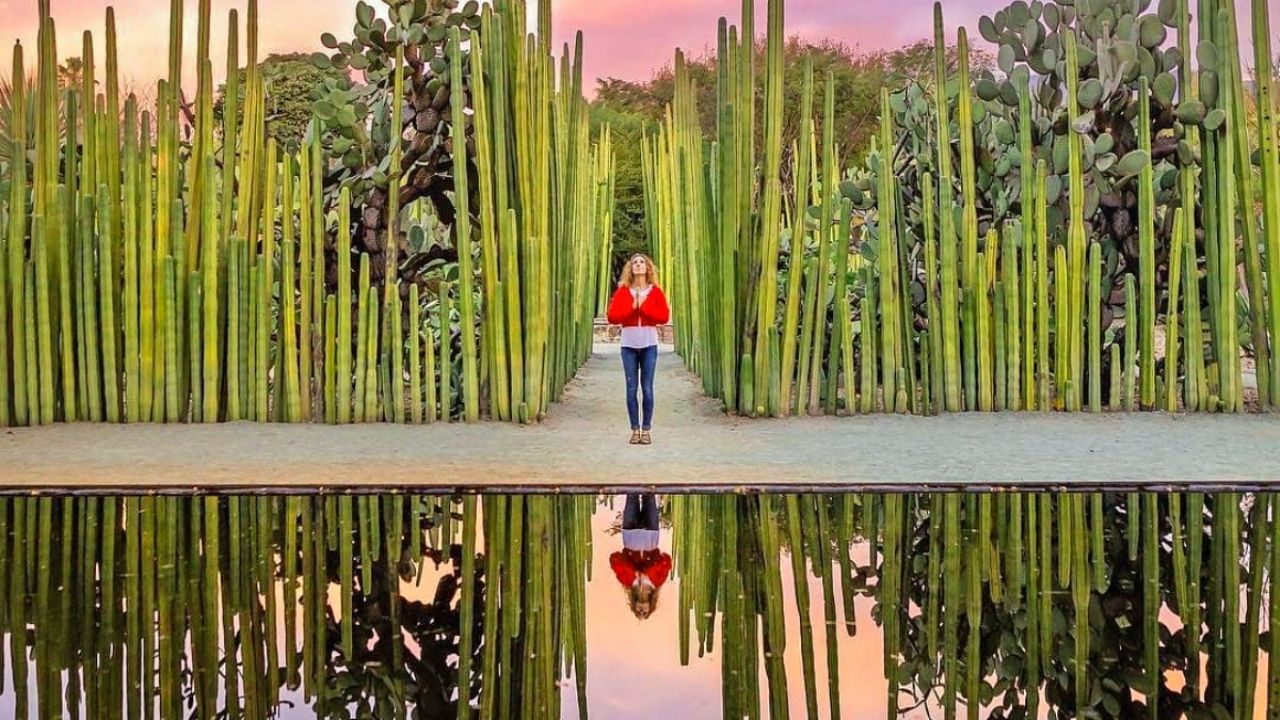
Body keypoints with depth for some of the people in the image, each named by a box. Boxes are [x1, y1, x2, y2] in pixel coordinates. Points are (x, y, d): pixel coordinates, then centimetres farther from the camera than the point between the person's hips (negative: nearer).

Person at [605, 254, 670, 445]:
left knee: (647, 388, -1)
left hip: (649, 345, -1)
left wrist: (643, 307, -10)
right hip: (629, 345, 1)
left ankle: (646, 429, 5)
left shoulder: (655, 291, 4)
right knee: (631, 388, 1)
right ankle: (635, 429, 6)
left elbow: (664, 316, -7)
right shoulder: (622, 291, 6)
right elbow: (612, 316, -3)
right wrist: (632, 308, -12)